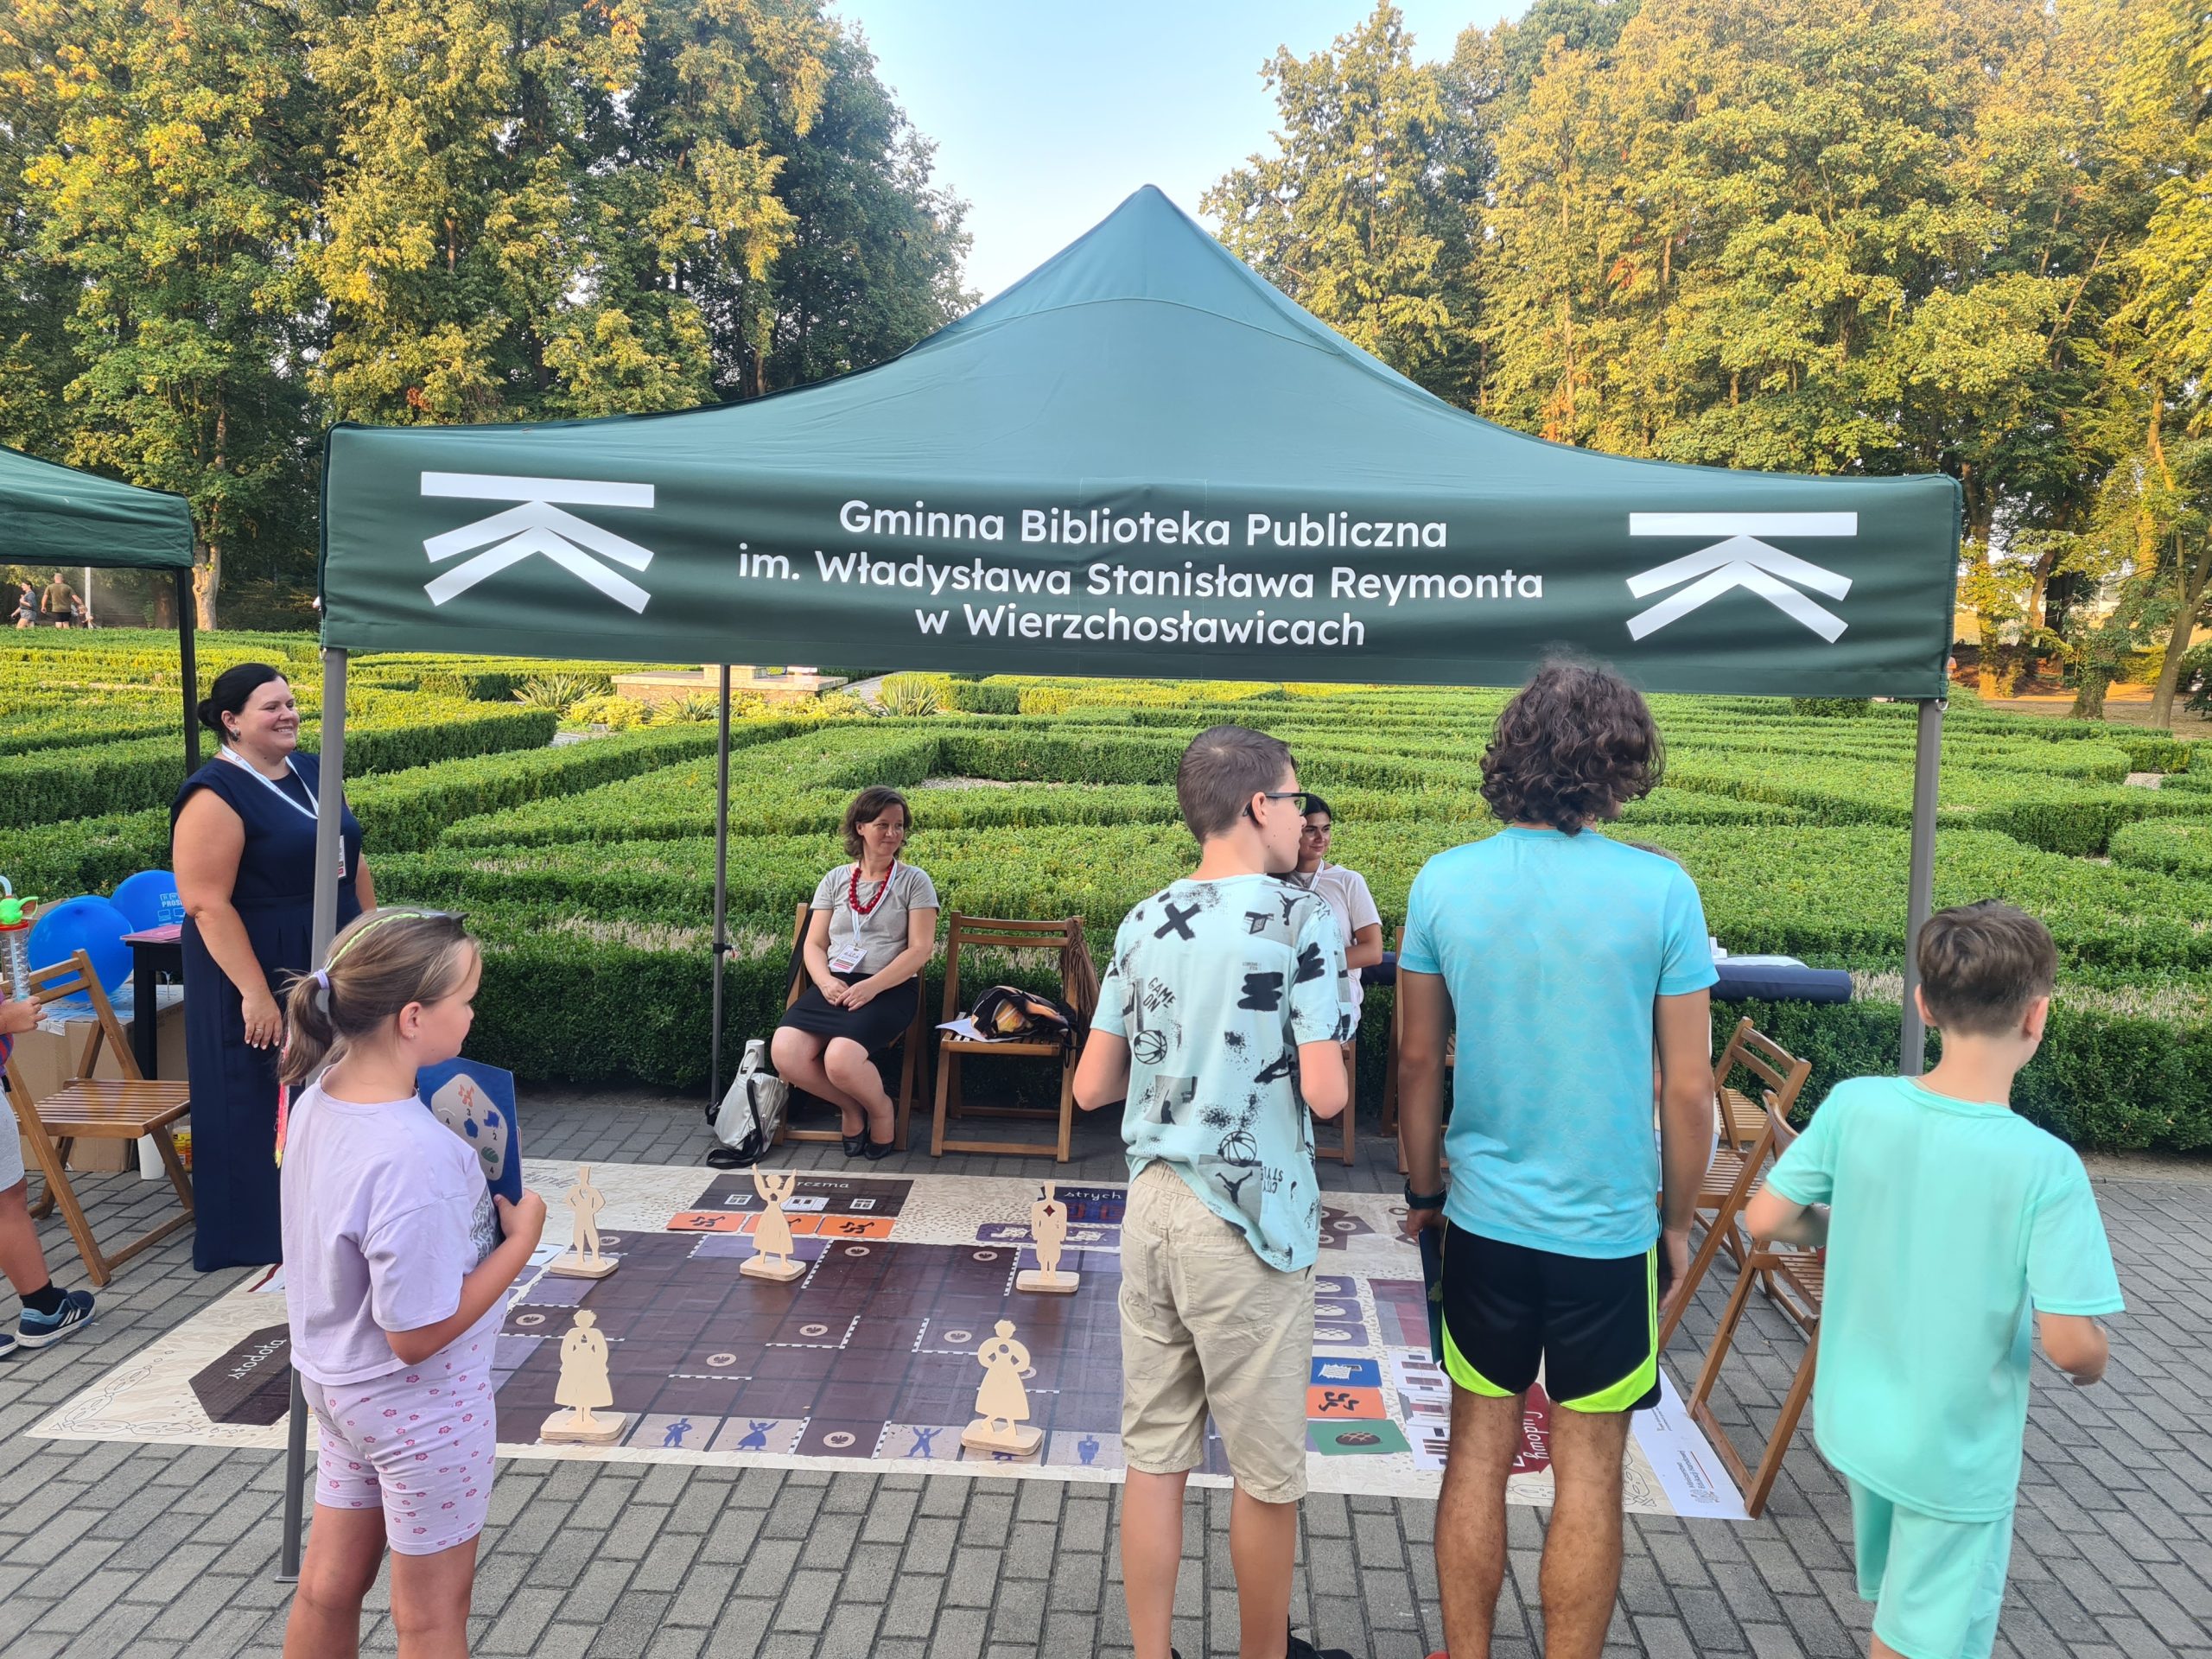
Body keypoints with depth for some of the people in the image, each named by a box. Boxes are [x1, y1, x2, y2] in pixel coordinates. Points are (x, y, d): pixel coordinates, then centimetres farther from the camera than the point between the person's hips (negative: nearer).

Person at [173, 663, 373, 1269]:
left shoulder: (312, 772, 7)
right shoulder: (215, 796, -16)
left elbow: (351, 862, 16)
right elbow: (206, 904, -20)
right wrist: (254, 993, -23)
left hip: (333, 966, 8)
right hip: (258, 975, -7)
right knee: (263, 1103, 5)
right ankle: (259, 1233, 19)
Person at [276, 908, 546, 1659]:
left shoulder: (319, 1098, -9)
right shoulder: (415, 1157, -35)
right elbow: (419, 1334, -28)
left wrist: (462, 1165, -4)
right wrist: (521, 1239, -19)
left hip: (337, 1382, 8)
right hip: (419, 1403, -8)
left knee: (327, 1588, 25)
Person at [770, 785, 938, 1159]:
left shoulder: (914, 882, 5)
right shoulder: (835, 881, 15)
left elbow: (920, 949, -4)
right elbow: (814, 944, 12)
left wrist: (872, 986, -16)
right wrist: (825, 981, -10)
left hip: (891, 989, -4)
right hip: (834, 986, 4)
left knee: (841, 1059, -32)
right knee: (785, 1053, -23)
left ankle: (879, 1110, 3)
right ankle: (850, 1107, 4)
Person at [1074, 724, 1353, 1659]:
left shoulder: (1143, 923, 5)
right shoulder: (1302, 919, -12)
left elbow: (1091, 1088, 6)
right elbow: (1324, 1094, -16)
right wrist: (1329, 1050, 5)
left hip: (1152, 1205, 6)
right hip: (1246, 1223, -5)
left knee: (1155, 1456, 14)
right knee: (1266, 1472, 13)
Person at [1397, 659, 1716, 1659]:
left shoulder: (1443, 883, -6)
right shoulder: (1660, 893, -13)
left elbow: (1419, 1060, 1)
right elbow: (1689, 1088, -7)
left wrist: (1423, 1191, 14)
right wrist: (1676, 1220, 7)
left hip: (1483, 1220, 2)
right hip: (1609, 1229, -2)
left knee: (1479, 1450, 15)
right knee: (1589, 1469, 11)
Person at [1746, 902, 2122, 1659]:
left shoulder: (1853, 1105, -14)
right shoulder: (2045, 1166, -25)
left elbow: (1765, 1220, -8)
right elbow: (2073, 1345, -23)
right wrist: (2092, 1363, 1)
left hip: (1855, 1426, 4)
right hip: (1957, 1459, -4)